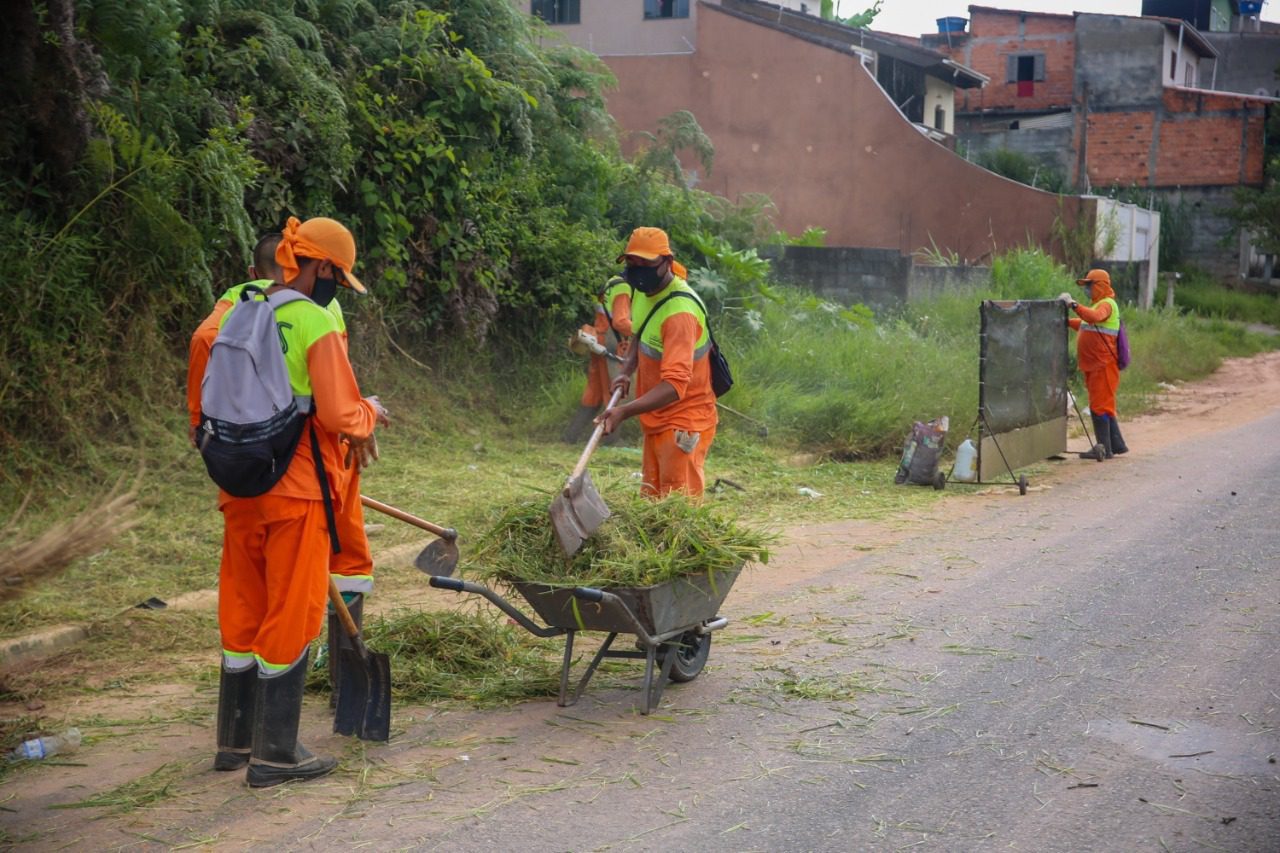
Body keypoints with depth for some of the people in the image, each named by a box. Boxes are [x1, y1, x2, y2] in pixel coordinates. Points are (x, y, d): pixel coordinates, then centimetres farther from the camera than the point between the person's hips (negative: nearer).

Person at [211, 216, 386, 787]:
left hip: (240, 488, 7)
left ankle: (234, 740, 27)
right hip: (296, 489, -7)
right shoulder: (317, 323, -14)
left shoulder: (240, 310, 6)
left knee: (242, 610, 16)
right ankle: (275, 755, 8)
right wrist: (371, 412, 3)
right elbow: (340, 418, -17)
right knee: (290, 617, 3)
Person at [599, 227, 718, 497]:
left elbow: (675, 385, -34)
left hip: (683, 424, -9)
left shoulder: (680, 311, -26)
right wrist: (627, 370, 3)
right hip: (656, 421, 9)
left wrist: (624, 411, -44)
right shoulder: (643, 291, 3)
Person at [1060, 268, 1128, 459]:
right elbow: (1085, 324, 30)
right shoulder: (1096, 304, 22)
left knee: (1099, 406, -9)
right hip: (1094, 366, 10)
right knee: (1104, 406, 15)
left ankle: (1104, 448, -7)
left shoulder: (1107, 304, -10)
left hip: (1103, 366, -10)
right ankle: (1117, 445, 23)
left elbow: (1094, 317, -32)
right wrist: (1068, 321, 17)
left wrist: (1074, 305, -34)